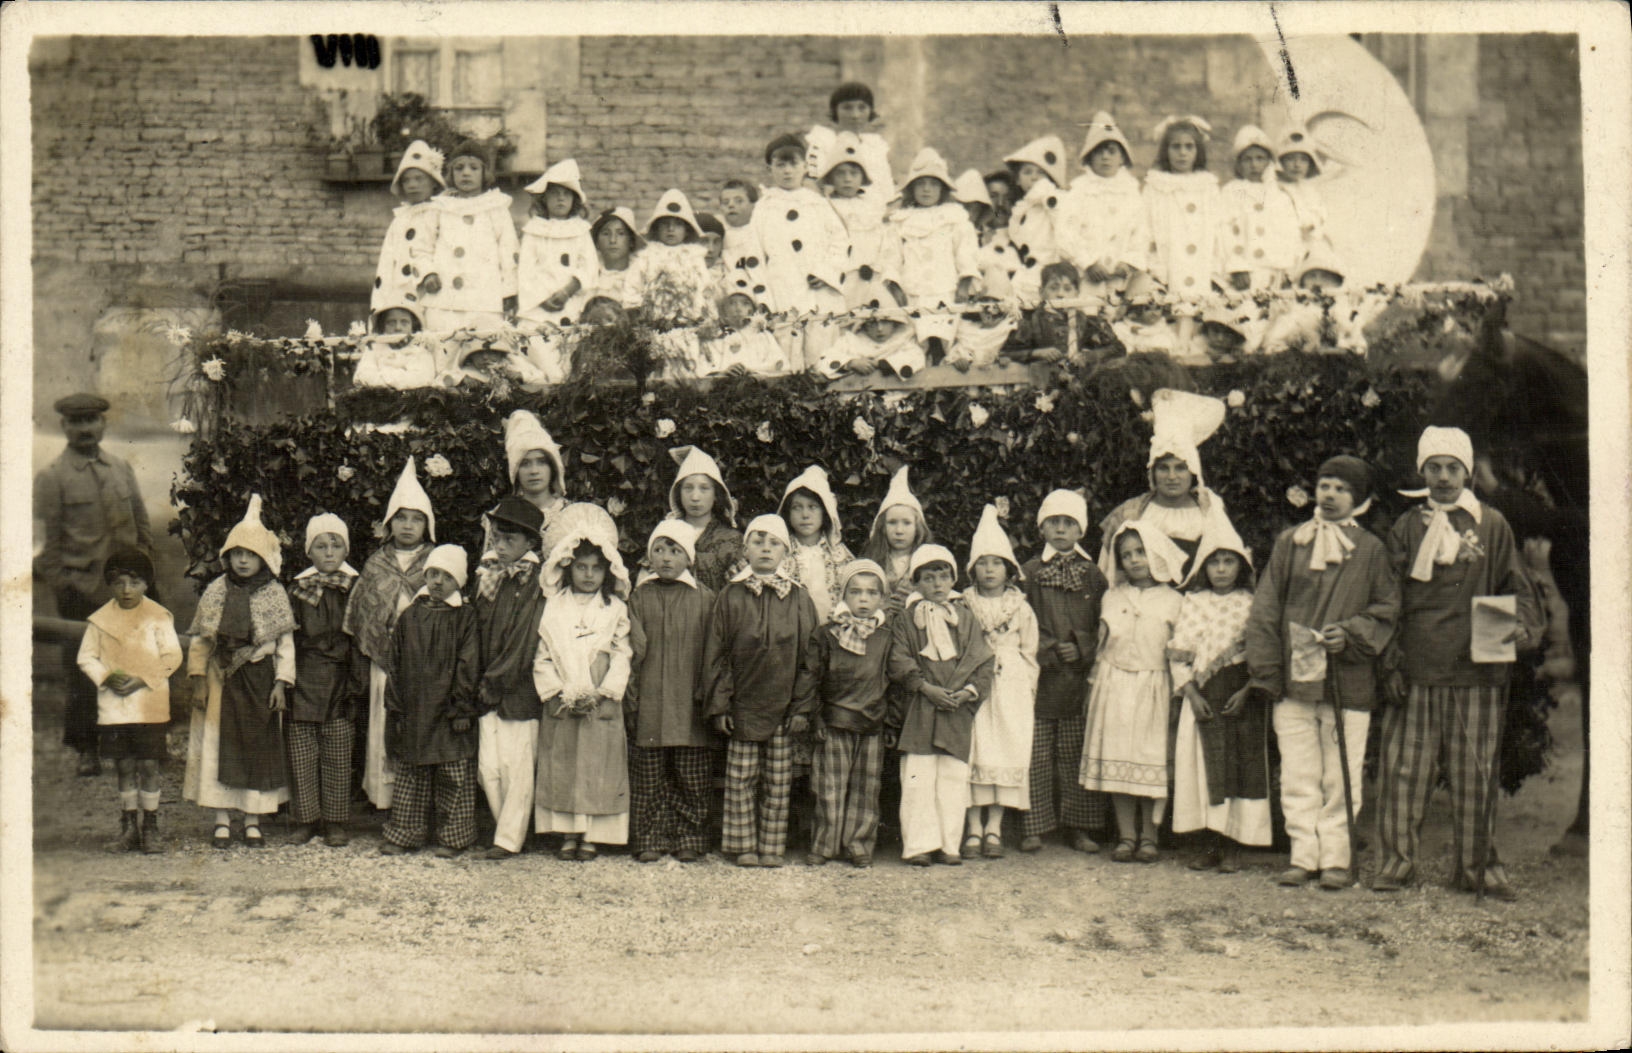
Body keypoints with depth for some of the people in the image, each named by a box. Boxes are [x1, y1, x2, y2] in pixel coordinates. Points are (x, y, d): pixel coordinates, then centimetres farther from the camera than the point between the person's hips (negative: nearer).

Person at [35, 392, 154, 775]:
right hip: (81, 589, -4)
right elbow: (45, 541, -3)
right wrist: (59, 586, -8)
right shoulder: (51, 478, -3)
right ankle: (86, 750, 15)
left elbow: (141, 523, 16)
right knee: (82, 671, 3)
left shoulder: (121, 469, 10)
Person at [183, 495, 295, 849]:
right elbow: (199, 640, 5)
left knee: (258, 747, 3)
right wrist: (198, 680, -1)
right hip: (222, 681, 1)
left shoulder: (275, 594, 1)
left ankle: (253, 821, 13)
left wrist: (281, 683, -6)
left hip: (260, 679, 0)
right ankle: (222, 820, 11)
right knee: (219, 746, 1)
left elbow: (285, 643, 1)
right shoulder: (215, 592, 4)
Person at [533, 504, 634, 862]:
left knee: (599, 769, 0)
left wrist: (600, 694, -11)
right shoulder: (553, 608, 6)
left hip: (602, 706, -1)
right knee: (561, 769, 2)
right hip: (560, 706, 1)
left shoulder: (616, 610, 5)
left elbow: (622, 657, 0)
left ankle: (592, 835, 9)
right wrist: (560, 694, -8)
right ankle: (567, 834, 12)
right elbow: (542, 657, 3)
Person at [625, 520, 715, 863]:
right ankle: (651, 840, 15)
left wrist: (706, 694, -3)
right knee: (648, 779, 5)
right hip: (648, 706, 1)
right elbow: (633, 651, 3)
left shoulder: (704, 599, 4)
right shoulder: (640, 597, 7)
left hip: (689, 706, -1)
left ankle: (690, 839, 14)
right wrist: (630, 699, -3)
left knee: (691, 780, 2)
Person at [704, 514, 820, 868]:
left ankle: (772, 846, 16)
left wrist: (803, 706, -2)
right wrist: (720, 704, -5)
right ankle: (743, 845, 13)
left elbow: (809, 658, 4)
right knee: (741, 778, 3)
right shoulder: (731, 596, 1)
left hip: (783, 707, 1)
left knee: (779, 782, 6)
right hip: (743, 705, -1)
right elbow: (716, 654, 1)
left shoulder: (800, 600, 4)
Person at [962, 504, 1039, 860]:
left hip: (1011, 687, 1)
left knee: (1007, 753, -1)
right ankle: (974, 828, 3)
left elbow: (1029, 653, 11)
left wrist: (1029, 691, 6)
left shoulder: (1021, 608, 8)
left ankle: (994, 828, 7)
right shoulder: (964, 607, 6)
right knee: (973, 753, -4)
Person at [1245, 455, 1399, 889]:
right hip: (1293, 681, 2)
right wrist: (1266, 671, 2)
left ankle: (1336, 857, 13)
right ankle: (1303, 854, 14)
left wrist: (1350, 634, -12)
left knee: (1341, 778, 3)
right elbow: (1265, 611, 8)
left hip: (1348, 684, -2)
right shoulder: (1289, 543, 9)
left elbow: (1388, 610, 6)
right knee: (1298, 776, 5)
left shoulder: (1371, 549, 5)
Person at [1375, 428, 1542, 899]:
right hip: (1415, 670, 1)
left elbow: (1516, 588, 9)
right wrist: (1391, 662, 1)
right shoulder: (1406, 527, 9)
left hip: (1476, 669, 0)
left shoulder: (1492, 525, 7)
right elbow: (1389, 599, 8)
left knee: (1475, 772, 5)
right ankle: (1398, 857, 12)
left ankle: (1476, 862, 17)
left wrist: (1522, 626, -12)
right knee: (1404, 766, 1)